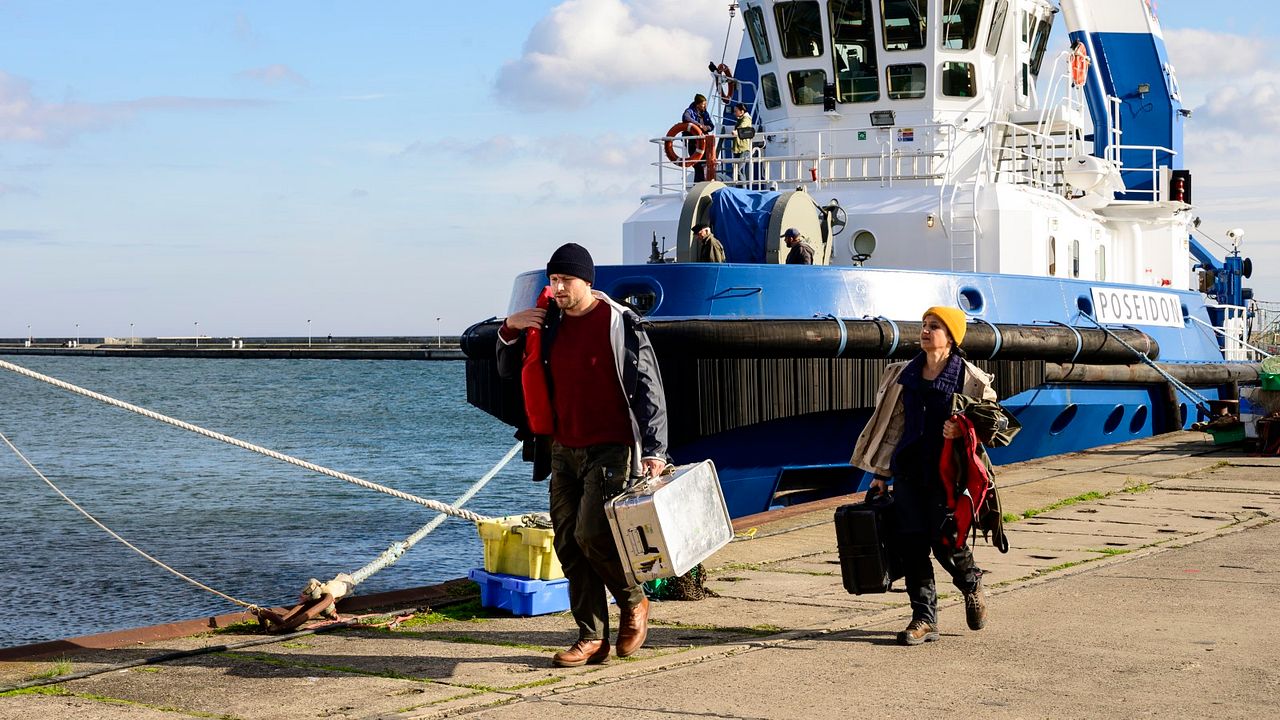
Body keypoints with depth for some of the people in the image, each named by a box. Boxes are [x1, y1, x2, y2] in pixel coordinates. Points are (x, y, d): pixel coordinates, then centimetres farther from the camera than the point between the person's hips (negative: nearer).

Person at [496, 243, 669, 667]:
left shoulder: (619, 323, -6)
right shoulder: (548, 326, 10)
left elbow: (648, 388, -8)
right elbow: (509, 371, 22)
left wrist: (654, 449, -15)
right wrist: (509, 332, 3)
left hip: (610, 449, -6)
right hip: (564, 452, 6)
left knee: (592, 534, -16)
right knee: (568, 543, 2)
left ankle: (634, 602, 11)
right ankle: (592, 638, 8)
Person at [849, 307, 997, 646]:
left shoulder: (970, 379, -2)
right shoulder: (905, 374, 11)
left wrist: (962, 430, -20)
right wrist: (882, 472, 13)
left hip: (947, 472, -4)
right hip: (909, 470, 4)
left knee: (945, 541, -6)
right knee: (911, 542, -2)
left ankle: (972, 586, 28)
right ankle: (924, 619, 6)